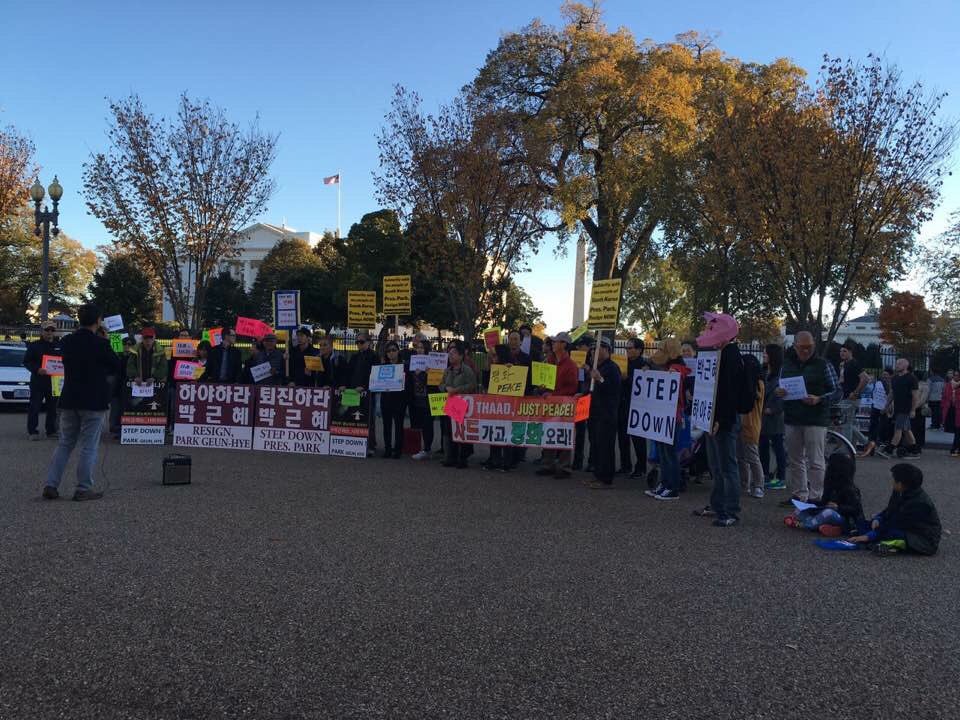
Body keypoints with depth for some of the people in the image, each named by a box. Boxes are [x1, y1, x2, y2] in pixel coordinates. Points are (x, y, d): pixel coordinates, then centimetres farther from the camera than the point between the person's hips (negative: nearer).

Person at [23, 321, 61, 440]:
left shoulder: (59, 346, 10)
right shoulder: (34, 345, 1)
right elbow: (27, 361, -3)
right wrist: (37, 369, -20)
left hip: (54, 382, 3)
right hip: (38, 381, -3)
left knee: (53, 407, 8)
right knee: (34, 407, -2)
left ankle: (51, 430, 17)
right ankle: (33, 431, 3)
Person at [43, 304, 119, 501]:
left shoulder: (66, 342, 1)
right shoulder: (100, 344, -15)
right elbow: (116, 367, -2)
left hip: (69, 400, 5)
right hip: (93, 402, -5)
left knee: (64, 444, 14)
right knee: (89, 447, 2)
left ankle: (51, 485, 11)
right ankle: (83, 489, 5)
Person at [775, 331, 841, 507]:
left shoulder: (823, 365, -2)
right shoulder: (787, 365, 11)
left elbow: (838, 392, -2)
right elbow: (781, 387, 21)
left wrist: (819, 399, -18)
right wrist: (778, 392, -3)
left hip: (815, 420, -5)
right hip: (792, 419, 5)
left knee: (815, 461, -3)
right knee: (794, 460, 10)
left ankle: (815, 497, 4)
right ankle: (798, 494, 20)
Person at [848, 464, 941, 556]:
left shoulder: (919, 503, -27)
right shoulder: (903, 493, -2)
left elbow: (897, 524, -26)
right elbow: (889, 512, 8)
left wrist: (869, 536, -26)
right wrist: (877, 519, -15)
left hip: (926, 542, -10)